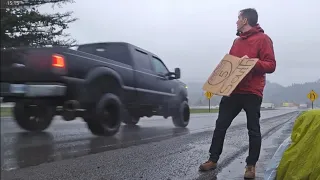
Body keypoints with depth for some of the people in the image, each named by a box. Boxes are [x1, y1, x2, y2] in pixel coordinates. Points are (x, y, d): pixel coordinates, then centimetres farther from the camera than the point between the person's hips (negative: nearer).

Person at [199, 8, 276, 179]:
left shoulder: (263, 39, -2)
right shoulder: (237, 41, 19)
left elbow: (271, 65, -8)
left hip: (252, 93, -6)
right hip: (232, 90, 6)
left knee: (253, 129, 4)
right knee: (220, 125, 5)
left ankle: (251, 165, 14)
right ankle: (213, 159, 15)